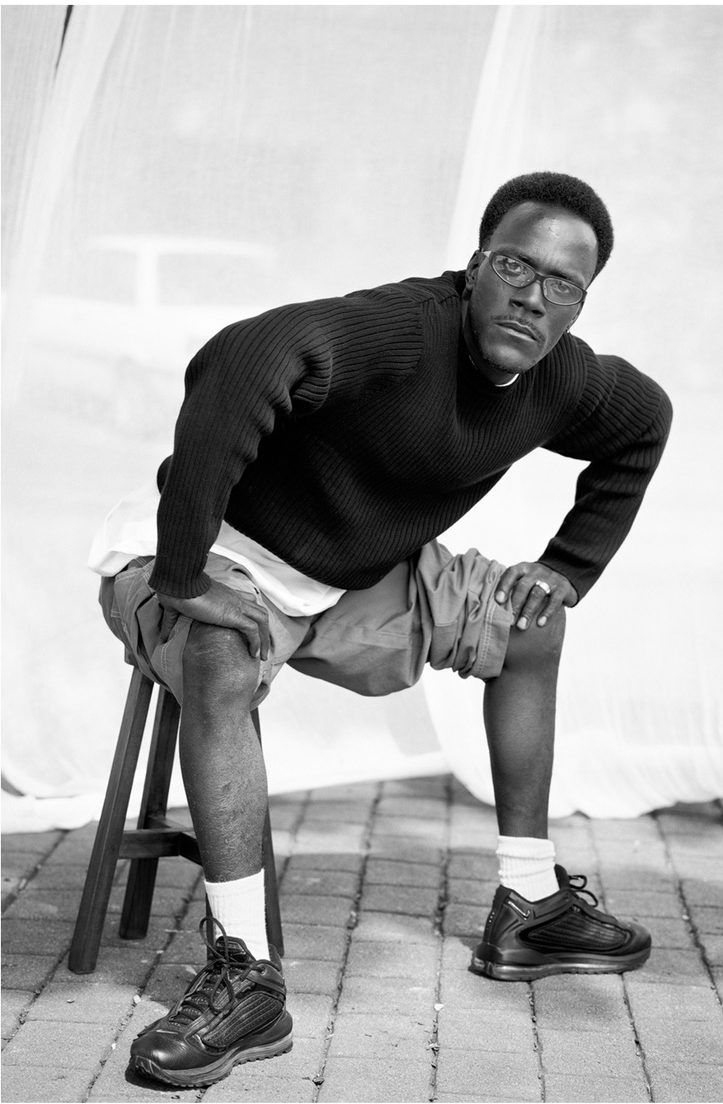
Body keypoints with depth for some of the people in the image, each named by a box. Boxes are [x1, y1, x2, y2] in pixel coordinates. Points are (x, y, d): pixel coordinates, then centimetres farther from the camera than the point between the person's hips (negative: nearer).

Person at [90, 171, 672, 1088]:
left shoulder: (563, 380, -7)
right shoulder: (398, 329, -32)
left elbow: (644, 422, 17)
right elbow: (235, 364, -50)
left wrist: (569, 569, 8)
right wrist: (181, 576, -45)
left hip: (357, 579, 7)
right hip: (222, 555, -7)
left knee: (528, 621, 7)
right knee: (221, 660, -38)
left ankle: (527, 909, 16)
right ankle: (246, 977, -32)